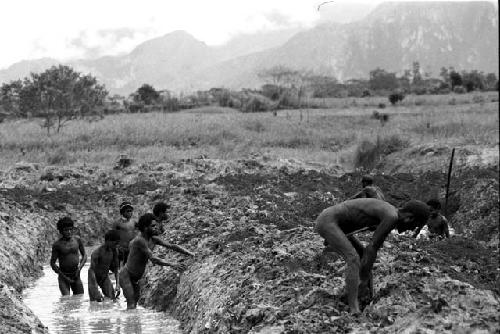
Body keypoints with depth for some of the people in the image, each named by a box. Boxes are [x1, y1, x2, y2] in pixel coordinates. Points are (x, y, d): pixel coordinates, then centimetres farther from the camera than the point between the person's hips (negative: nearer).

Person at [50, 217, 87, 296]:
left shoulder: (77, 240, 1)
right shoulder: (57, 245, -8)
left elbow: (84, 255, 12)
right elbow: (52, 263, -4)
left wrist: (80, 267, -6)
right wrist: (64, 277, -11)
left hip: (75, 276, 4)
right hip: (63, 276, -4)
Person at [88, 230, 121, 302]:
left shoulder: (114, 251, -10)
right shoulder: (97, 252, -29)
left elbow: (116, 269, -1)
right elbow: (92, 271, -31)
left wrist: (118, 285, -15)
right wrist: (97, 292, -38)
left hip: (105, 277, 5)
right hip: (93, 278, -5)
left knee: (113, 299, -6)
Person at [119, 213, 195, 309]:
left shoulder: (152, 240, 1)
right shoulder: (139, 240, -25)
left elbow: (172, 246, 4)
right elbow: (153, 259, -31)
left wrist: (191, 254, -3)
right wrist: (172, 265, -35)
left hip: (135, 279, 9)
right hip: (125, 275, -9)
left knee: (134, 305, 8)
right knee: (131, 306, -19)